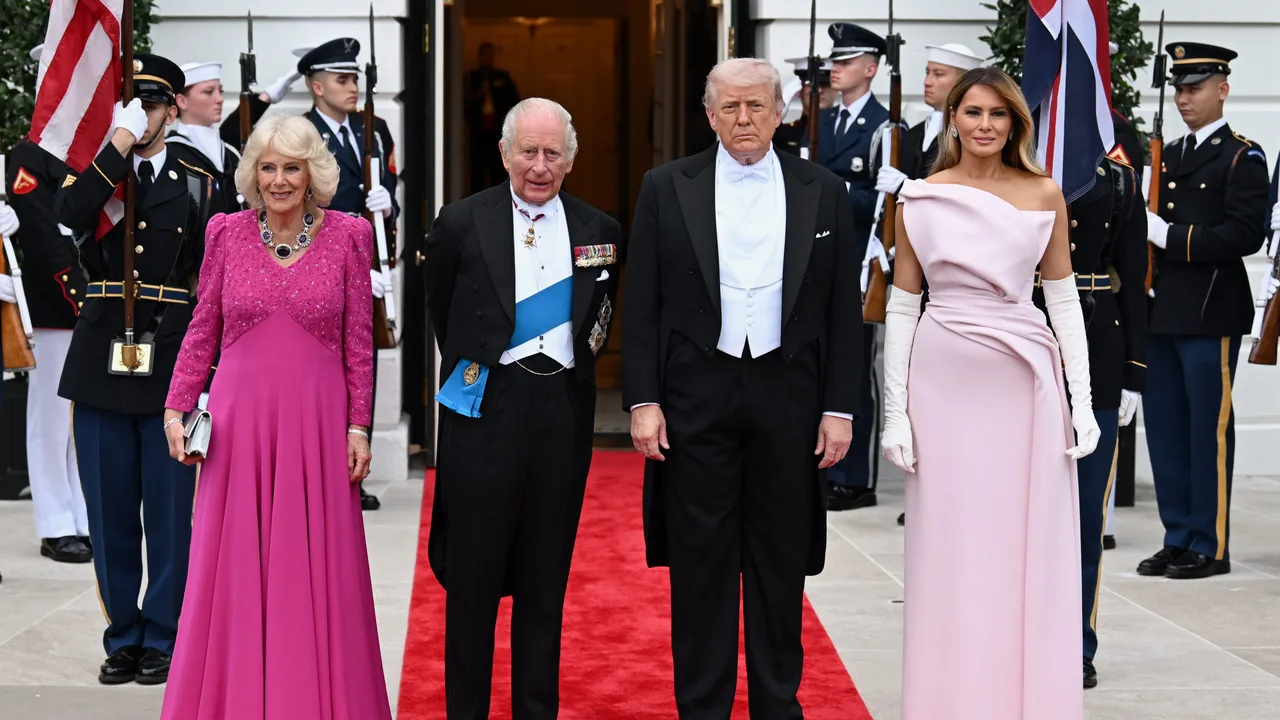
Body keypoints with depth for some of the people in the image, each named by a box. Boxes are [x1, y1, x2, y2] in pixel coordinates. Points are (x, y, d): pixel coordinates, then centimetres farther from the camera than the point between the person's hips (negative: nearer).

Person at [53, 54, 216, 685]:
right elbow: (68, 215, -14)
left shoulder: (196, 183, 7)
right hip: (101, 365, 2)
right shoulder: (92, 175, 10)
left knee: (169, 513, 2)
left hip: (170, 366, -1)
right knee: (110, 513, 7)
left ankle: (162, 637, 13)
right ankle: (123, 636, 18)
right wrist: (118, 145, -14)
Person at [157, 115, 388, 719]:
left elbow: (359, 341, 2)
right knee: (234, 571, 4)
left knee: (316, 573, 4)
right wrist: (176, 408, 2)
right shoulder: (227, 233, 4)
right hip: (239, 419, 1)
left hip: (317, 420, -1)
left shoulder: (347, 235, 1)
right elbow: (202, 331, 9)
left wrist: (358, 426, -1)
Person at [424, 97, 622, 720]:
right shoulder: (462, 223, -2)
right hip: (484, 408, -2)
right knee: (473, 574, 4)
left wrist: (578, 362, 9)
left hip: (564, 409, 2)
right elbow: (440, 309, 12)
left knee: (545, 578, 9)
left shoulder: (600, 232, 5)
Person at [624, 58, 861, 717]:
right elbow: (641, 305, 2)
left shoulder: (823, 193, 6)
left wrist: (840, 408, 0)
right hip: (696, 399, -1)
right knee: (700, 566, 4)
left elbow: (843, 310, 6)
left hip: (789, 402, 1)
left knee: (782, 565, 8)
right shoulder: (666, 189, 3)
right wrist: (642, 400, -6)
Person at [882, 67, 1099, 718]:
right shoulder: (919, 199, 3)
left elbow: (1063, 298, 8)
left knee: (1032, 553, 4)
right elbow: (902, 306, 3)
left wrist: (1082, 399, 1)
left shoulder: (1044, 195, 5)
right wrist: (895, 412, -3)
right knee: (948, 552, 4)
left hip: (1027, 383, 1)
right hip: (945, 383, -1)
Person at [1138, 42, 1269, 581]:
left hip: (1211, 314, -7)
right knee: (1164, 429, 9)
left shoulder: (1242, 158, -4)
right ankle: (1178, 539, 18)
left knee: (1209, 431, -2)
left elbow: (1244, 234, -15)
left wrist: (1172, 236, -17)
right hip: (1162, 311, 7)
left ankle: (1209, 546, 5)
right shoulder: (1167, 156, 17)